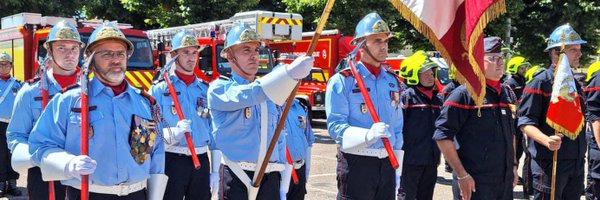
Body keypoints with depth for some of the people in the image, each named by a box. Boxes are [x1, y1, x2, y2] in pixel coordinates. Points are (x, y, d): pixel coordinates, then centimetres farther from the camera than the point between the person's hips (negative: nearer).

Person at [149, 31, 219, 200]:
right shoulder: (159, 89, -3)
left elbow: (214, 131, 9)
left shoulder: (206, 89, 9)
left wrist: (215, 170, 7)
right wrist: (174, 133, -30)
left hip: (201, 161, 4)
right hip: (172, 162, -4)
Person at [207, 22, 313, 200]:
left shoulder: (271, 94, 14)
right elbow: (248, 95, -24)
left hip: (271, 180, 5)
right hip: (237, 181, -5)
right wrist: (288, 72, -38)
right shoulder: (219, 88, -3)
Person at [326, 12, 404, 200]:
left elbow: (397, 129, 14)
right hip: (356, 163, -6)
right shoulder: (342, 80, -8)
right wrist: (367, 135, -33)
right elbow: (335, 126, -16)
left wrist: (396, 169, 12)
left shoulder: (392, 81, 11)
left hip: (387, 163, 6)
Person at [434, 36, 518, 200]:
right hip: (474, 183, -7)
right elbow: (443, 136, -15)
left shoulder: (507, 93, 12)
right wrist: (462, 175, -16)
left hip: (505, 181, 7)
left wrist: (513, 165, 17)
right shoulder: (465, 94, -11)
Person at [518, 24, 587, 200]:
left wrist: (580, 156, 19)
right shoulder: (541, 82, -10)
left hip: (576, 164, 8)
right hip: (550, 163, -8)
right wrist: (546, 140, -31)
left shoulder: (575, 83, 14)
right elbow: (525, 122, -15)